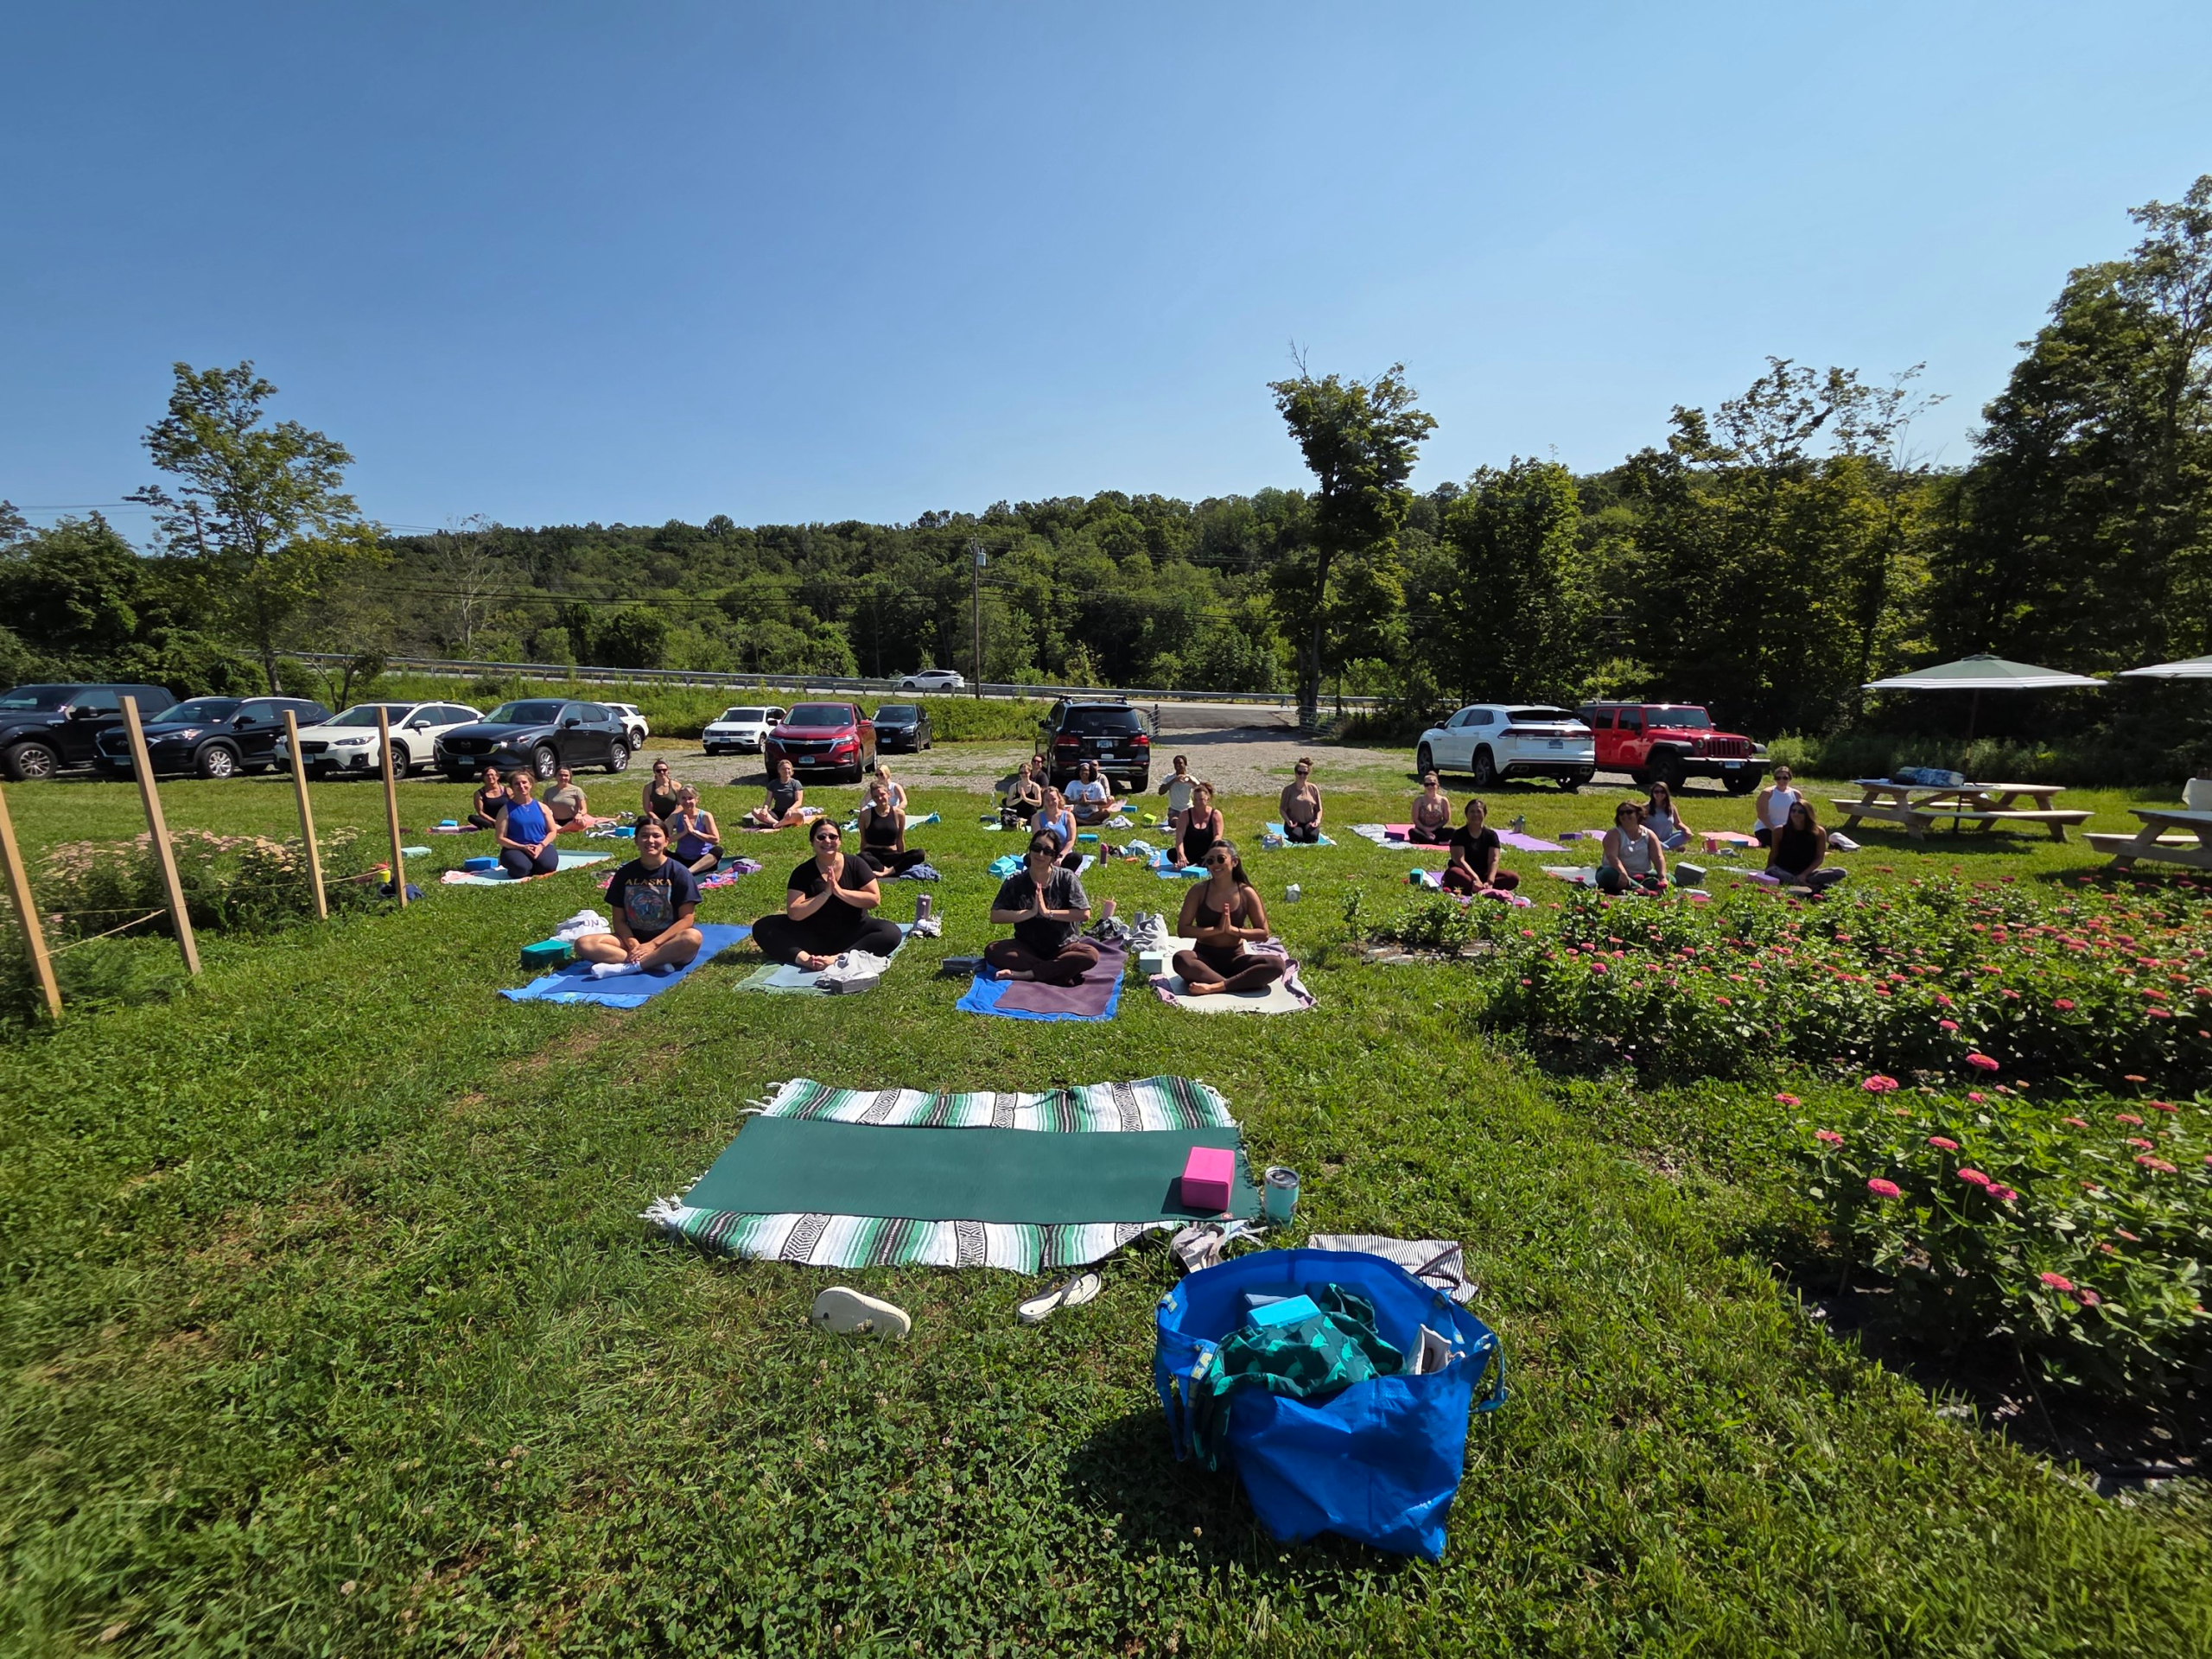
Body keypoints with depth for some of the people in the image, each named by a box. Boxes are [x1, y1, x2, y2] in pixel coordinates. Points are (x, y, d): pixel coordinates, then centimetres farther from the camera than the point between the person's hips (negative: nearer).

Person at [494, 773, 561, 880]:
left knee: (548, 865, -32)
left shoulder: (541, 807, 9)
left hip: (541, 846, 2)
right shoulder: (506, 810, 1)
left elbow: (552, 831, 8)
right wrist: (523, 847, -16)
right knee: (521, 868, -36)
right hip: (516, 848, -2)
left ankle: (533, 866, 5)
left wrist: (541, 846, -12)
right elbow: (501, 838, -2)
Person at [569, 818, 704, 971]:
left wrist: (653, 944, -19)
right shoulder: (624, 873, 3)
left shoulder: (678, 872, -6)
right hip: (633, 938, 4)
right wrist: (633, 945, -16)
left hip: (667, 941, -4)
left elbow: (686, 919, -9)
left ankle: (630, 965, -30)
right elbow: (619, 920, 4)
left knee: (693, 937, -36)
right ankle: (657, 961, -29)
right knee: (583, 944, -20)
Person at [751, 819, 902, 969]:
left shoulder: (855, 865, -6)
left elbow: (875, 899, -11)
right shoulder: (803, 872, -6)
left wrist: (840, 891, -20)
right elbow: (794, 913, -13)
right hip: (813, 936, 1)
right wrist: (825, 894, -23)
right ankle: (805, 959, -39)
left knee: (891, 932, -29)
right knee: (763, 927, -16)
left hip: (852, 934, -1)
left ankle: (835, 959, -40)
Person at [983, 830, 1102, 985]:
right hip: (1027, 947, 2)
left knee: (1091, 955, -31)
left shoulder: (1066, 878, -8)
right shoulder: (1015, 881, -4)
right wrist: (1030, 912, -21)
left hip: (1062, 947, -1)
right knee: (991, 951, -26)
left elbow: (1085, 914, -15)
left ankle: (1023, 974, -29)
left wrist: (1048, 912, -19)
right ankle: (1061, 971, -26)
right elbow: (995, 916, -11)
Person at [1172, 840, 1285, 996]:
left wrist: (1232, 929, -16)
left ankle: (1214, 987, -33)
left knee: (1276, 964, -26)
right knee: (1181, 959, -35)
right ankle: (1238, 983, -32)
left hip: (1235, 958, 2)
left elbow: (1263, 934, -2)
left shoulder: (1246, 893, -2)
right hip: (1205, 957, -1)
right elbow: (1182, 929, -8)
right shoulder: (1199, 890, -4)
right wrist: (1216, 929, -18)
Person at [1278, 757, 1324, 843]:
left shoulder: (1313, 788, 3)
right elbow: (1282, 809, -2)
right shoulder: (1288, 789, -2)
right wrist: (1288, 820, -21)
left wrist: (1318, 819, -14)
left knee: (1312, 837, -28)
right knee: (1297, 837, -31)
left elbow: (1319, 809, 7)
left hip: (1309, 822, 1)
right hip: (1294, 823, -1)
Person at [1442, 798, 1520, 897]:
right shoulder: (1459, 834, -4)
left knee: (1514, 878, -21)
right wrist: (1475, 878, -29)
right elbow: (1460, 860, -16)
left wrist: (1490, 882, -25)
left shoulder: (1491, 835, 5)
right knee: (1452, 873, -37)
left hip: (1484, 874, 4)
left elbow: (1493, 860, -7)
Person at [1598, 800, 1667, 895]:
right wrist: (1623, 874, -41)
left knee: (1669, 878, -18)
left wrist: (1663, 878, -22)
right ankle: (1644, 890, -43)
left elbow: (1658, 857, -6)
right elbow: (1612, 856, -24)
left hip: (1642, 876, 5)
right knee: (1608, 875, -36)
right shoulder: (1614, 834, -7)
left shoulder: (1649, 834, 5)